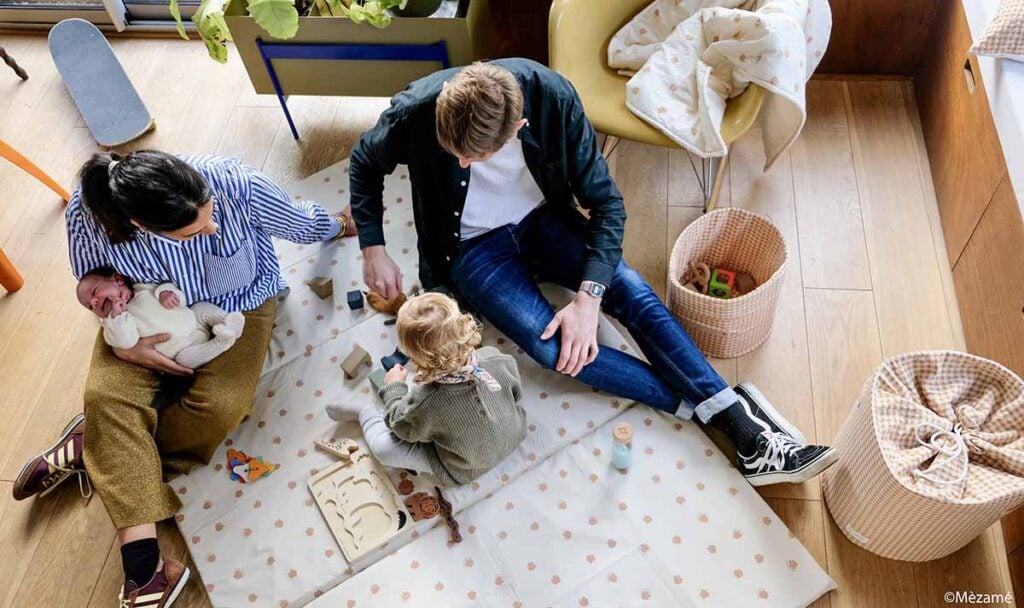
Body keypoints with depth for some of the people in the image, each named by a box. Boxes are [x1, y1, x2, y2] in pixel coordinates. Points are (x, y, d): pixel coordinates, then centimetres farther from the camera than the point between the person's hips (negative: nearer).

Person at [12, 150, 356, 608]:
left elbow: (298, 222, -13)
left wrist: (336, 226, 7)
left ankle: (94, 449, 1)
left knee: (219, 405, -24)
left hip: (237, 304, -1)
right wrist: (123, 339, -21)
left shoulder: (234, 183, -36)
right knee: (108, 395, -21)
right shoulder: (88, 213, -30)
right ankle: (144, 569, -22)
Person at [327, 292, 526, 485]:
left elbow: (402, 427, -13)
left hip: (468, 468, -4)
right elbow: (516, 393, -7)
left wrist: (393, 387, 3)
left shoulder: (424, 404, -38)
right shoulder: (496, 359, -30)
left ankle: (365, 413, 29)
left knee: (383, 446, -1)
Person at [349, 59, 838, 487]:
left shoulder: (552, 96, -26)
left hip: (543, 218, 2)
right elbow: (364, 163, -3)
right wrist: (373, 249, -9)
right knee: (548, 343, -25)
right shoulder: (416, 112, -27)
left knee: (635, 293, -20)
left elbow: (605, 203, -18)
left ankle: (741, 426, -16)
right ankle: (713, 411, -17)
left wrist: (587, 298, -27)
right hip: (473, 245, -1)